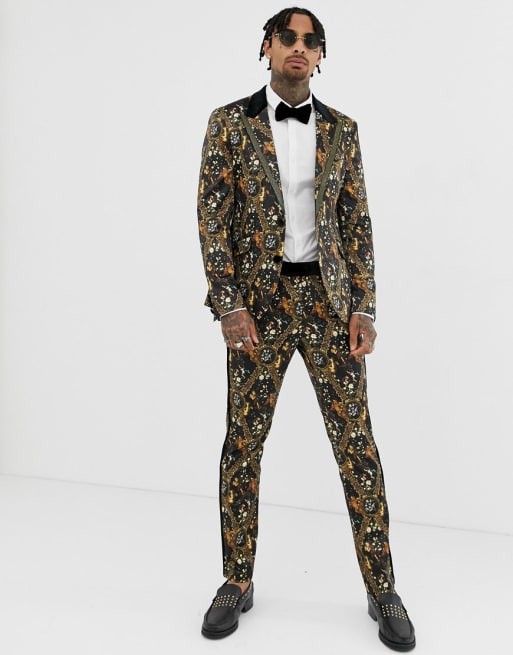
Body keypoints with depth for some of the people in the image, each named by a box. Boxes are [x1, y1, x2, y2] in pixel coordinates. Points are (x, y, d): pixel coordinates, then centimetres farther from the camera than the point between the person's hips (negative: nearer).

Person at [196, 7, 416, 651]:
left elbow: (357, 223, 7)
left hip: (328, 297, 2)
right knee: (243, 442, 5)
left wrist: (363, 306, -2)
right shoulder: (230, 122, 4)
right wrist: (231, 305, -11)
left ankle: (382, 590, 17)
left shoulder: (341, 128, 10)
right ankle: (237, 582, 23)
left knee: (356, 441, 1)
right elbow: (212, 219, -2)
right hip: (258, 300, -1)